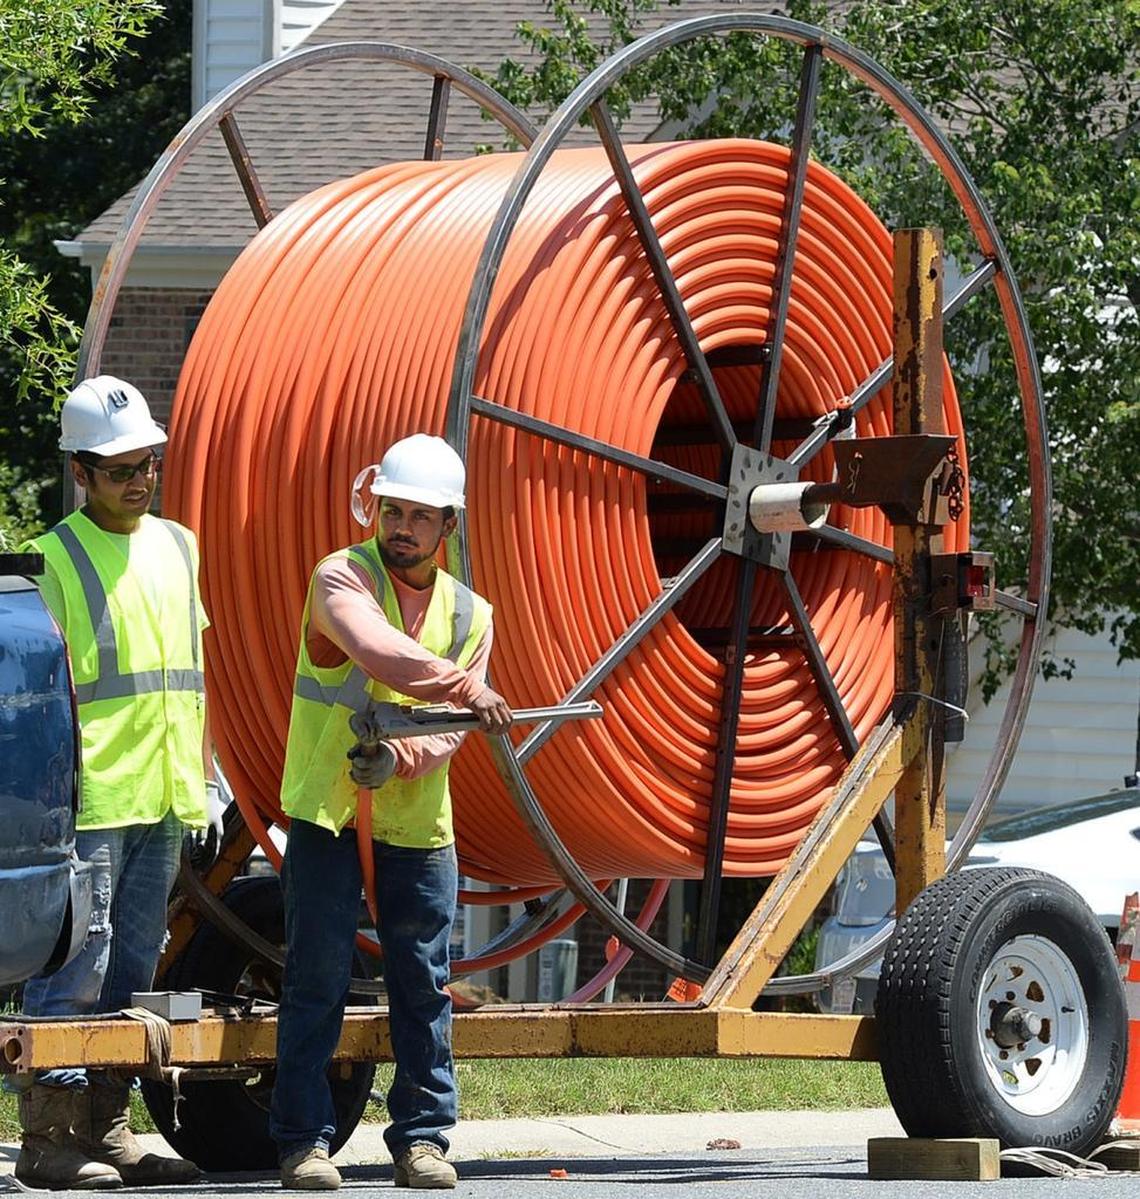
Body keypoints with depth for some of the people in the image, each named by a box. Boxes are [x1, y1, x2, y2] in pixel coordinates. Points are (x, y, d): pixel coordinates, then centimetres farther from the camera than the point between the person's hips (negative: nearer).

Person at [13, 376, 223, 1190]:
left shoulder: (179, 548, 16)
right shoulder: (57, 557, -5)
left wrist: (201, 778, 18)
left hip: (162, 804, 7)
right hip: (89, 799, -7)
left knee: (129, 973, 10)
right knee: (74, 969, -7)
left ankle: (107, 1131, 16)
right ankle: (48, 1138, -4)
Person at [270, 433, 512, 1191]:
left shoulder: (470, 614, 8)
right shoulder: (342, 579, -6)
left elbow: (449, 730, 0)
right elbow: (377, 651, -27)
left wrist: (401, 759, -20)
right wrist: (464, 689, -35)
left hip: (417, 817, 4)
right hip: (327, 811, -4)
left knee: (424, 984, 3)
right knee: (317, 980, -4)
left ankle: (423, 1136, 10)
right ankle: (304, 1139, 0)